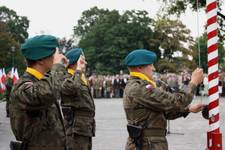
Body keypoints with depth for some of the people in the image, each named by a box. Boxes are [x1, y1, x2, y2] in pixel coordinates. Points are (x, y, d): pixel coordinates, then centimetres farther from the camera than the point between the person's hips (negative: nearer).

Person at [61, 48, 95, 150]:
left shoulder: (82, 80, 19)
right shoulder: (66, 80, -13)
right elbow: (73, 87, -39)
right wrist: (78, 70, -21)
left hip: (86, 130, 10)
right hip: (76, 131, -10)